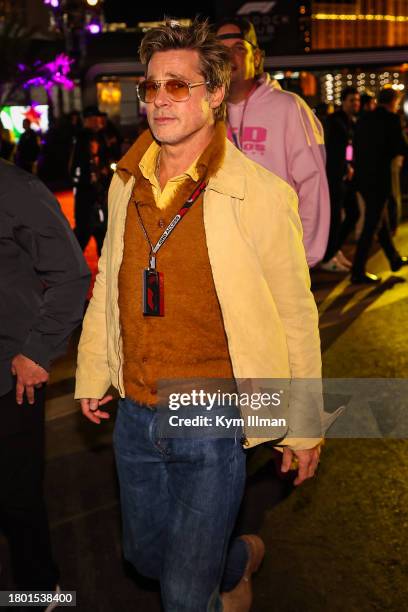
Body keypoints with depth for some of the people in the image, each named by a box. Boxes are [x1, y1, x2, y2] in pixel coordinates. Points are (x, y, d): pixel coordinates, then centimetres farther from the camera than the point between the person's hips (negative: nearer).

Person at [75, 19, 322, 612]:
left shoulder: (261, 194, -15)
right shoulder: (125, 186, 2)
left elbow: (295, 315, -9)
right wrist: (92, 374, 16)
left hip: (214, 424, -6)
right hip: (135, 416, 6)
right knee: (146, 554, 24)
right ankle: (239, 560, 53)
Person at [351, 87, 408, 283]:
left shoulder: (364, 119, 10)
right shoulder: (391, 119, -11)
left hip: (363, 177, 8)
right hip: (379, 178, -8)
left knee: (382, 221, 20)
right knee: (371, 225, -2)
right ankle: (358, 272, 0)